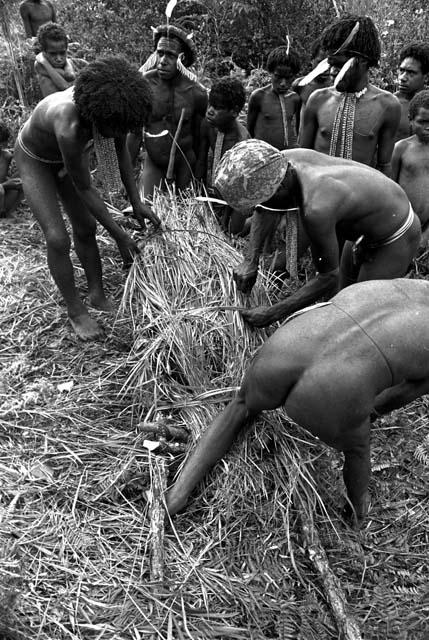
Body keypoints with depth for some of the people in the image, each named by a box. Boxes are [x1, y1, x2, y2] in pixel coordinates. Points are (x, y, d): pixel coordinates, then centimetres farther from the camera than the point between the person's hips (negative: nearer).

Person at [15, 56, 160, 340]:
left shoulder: (113, 107, -28)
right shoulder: (70, 128, -45)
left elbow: (122, 152, -9)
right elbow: (85, 190, -33)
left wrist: (136, 202, -12)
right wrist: (120, 237, -26)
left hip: (70, 154, 6)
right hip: (35, 159, -5)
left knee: (86, 228, 6)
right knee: (58, 239, -11)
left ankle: (97, 295, 22)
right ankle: (76, 310, 6)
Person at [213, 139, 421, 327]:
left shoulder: (316, 209, -43)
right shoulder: (283, 159, -20)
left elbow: (328, 278, -29)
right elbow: (263, 210, 1)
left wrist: (272, 314, -24)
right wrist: (250, 261, -11)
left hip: (396, 240, -8)